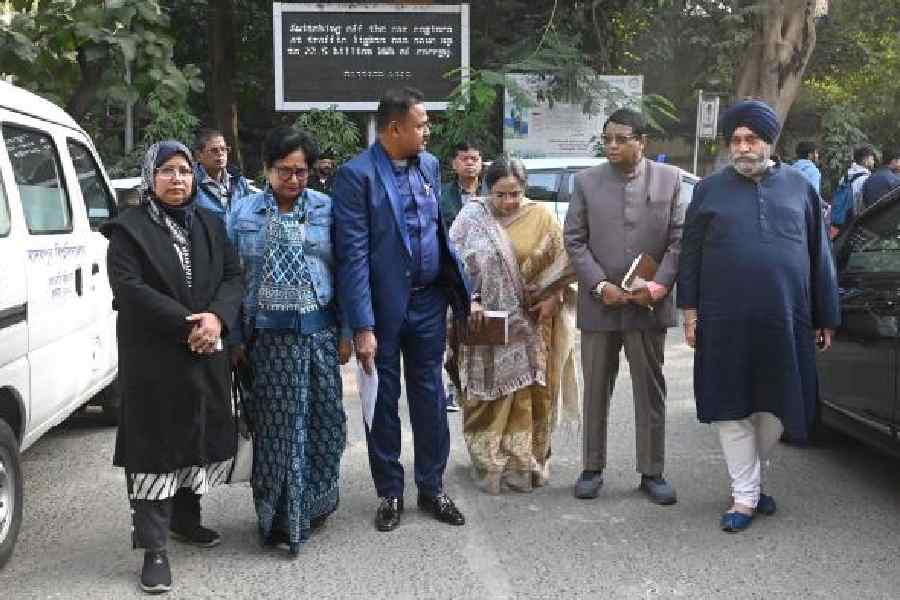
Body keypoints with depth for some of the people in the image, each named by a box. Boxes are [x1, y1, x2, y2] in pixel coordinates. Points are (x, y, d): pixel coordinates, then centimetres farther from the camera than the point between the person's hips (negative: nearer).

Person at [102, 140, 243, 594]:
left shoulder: (210, 226, 12)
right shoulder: (129, 228, -4)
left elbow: (233, 275, 7)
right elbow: (129, 287, -15)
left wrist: (217, 318, -14)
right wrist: (187, 323, -20)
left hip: (207, 354, 5)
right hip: (152, 357, -5)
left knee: (201, 438, 14)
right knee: (155, 445, -4)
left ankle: (185, 518, 33)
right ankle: (153, 549, 0)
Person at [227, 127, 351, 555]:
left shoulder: (327, 210, 4)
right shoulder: (243, 216, 4)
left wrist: (346, 331, 1)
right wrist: (236, 339, 2)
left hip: (319, 332, 1)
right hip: (268, 337, -1)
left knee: (324, 420, 7)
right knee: (278, 426, 1)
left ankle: (315, 503, 27)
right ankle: (282, 519, 11)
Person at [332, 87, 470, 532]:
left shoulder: (430, 165, 5)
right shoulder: (356, 174, -13)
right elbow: (353, 255, -16)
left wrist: (458, 288, 7)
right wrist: (362, 325, -20)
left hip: (428, 300, 5)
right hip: (382, 306, -5)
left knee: (429, 397, 12)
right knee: (383, 400, 9)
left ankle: (432, 488, 26)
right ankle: (390, 493, 23)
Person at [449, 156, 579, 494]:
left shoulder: (541, 217, 0)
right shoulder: (471, 217, -2)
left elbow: (561, 263, 3)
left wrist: (553, 298, -10)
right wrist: (468, 300, -15)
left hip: (531, 324, 1)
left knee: (530, 394, 6)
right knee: (487, 394, 4)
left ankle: (526, 462, 18)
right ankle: (490, 465, 15)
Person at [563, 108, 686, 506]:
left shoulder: (669, 179, 4)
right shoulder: (586, 181, 5)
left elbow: (679, 239, 0)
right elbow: (574, 240, 0)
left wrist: (658, 285, -11)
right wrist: (600, 286, -10)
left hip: (648, 305, 0)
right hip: (599, 305, 1)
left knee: (651, 391, 6)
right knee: (595, 391, 8)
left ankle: (652, 472, 16)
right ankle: (592, 468, 20)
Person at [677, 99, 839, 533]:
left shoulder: (799, 188, 9)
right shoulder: (710, 190, 6)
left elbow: (819, 255, 11)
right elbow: (691, 254, 8)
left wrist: (825, 318, 9)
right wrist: (690, 310, 1)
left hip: (784, 321, 1)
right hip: (725, 322, -1)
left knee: (777, 406, 7)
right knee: (732, 407, 1)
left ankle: (750, 474, 30)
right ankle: (745, 495, 11)